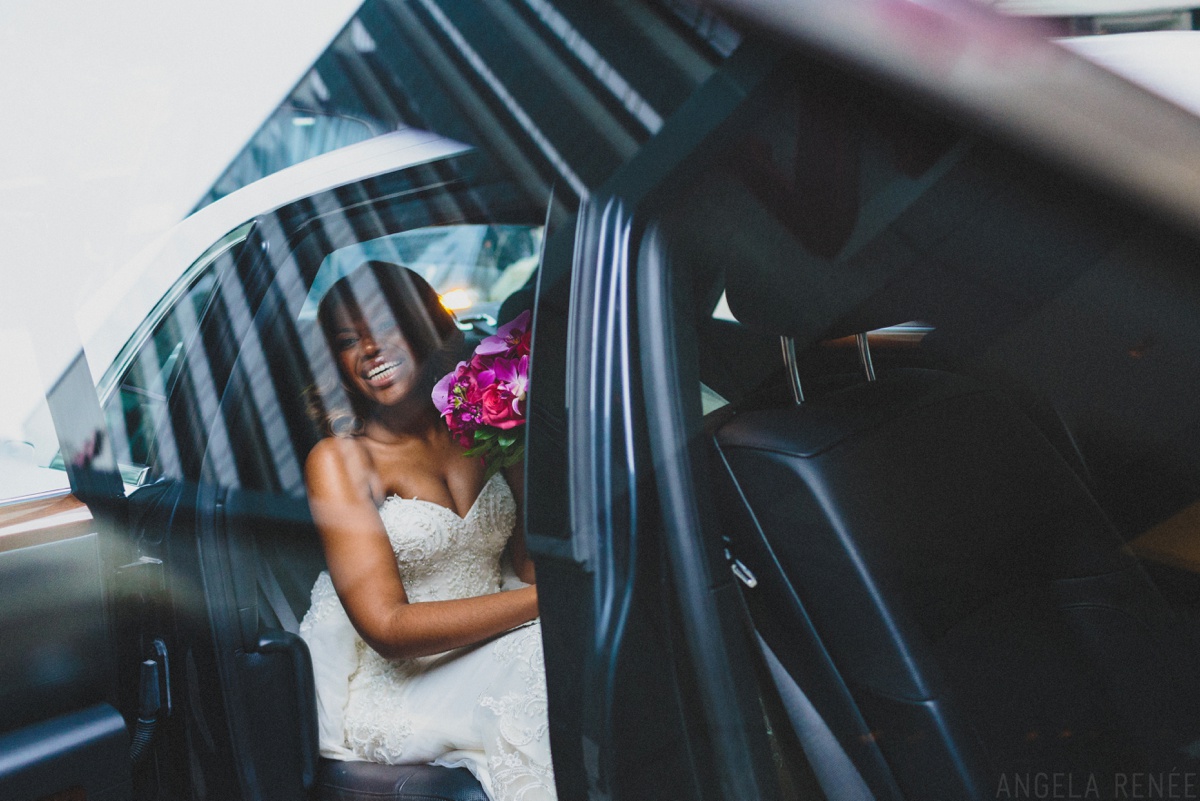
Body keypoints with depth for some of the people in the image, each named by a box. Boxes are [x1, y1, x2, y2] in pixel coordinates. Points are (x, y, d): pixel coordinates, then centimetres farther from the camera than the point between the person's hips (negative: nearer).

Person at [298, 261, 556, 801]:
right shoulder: (338, 459, -8)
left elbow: (533, 557, 2)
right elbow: (388, 628, -17)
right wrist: (543, 598, -22)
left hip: (496, 647, 5)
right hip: (398, 689, -5)